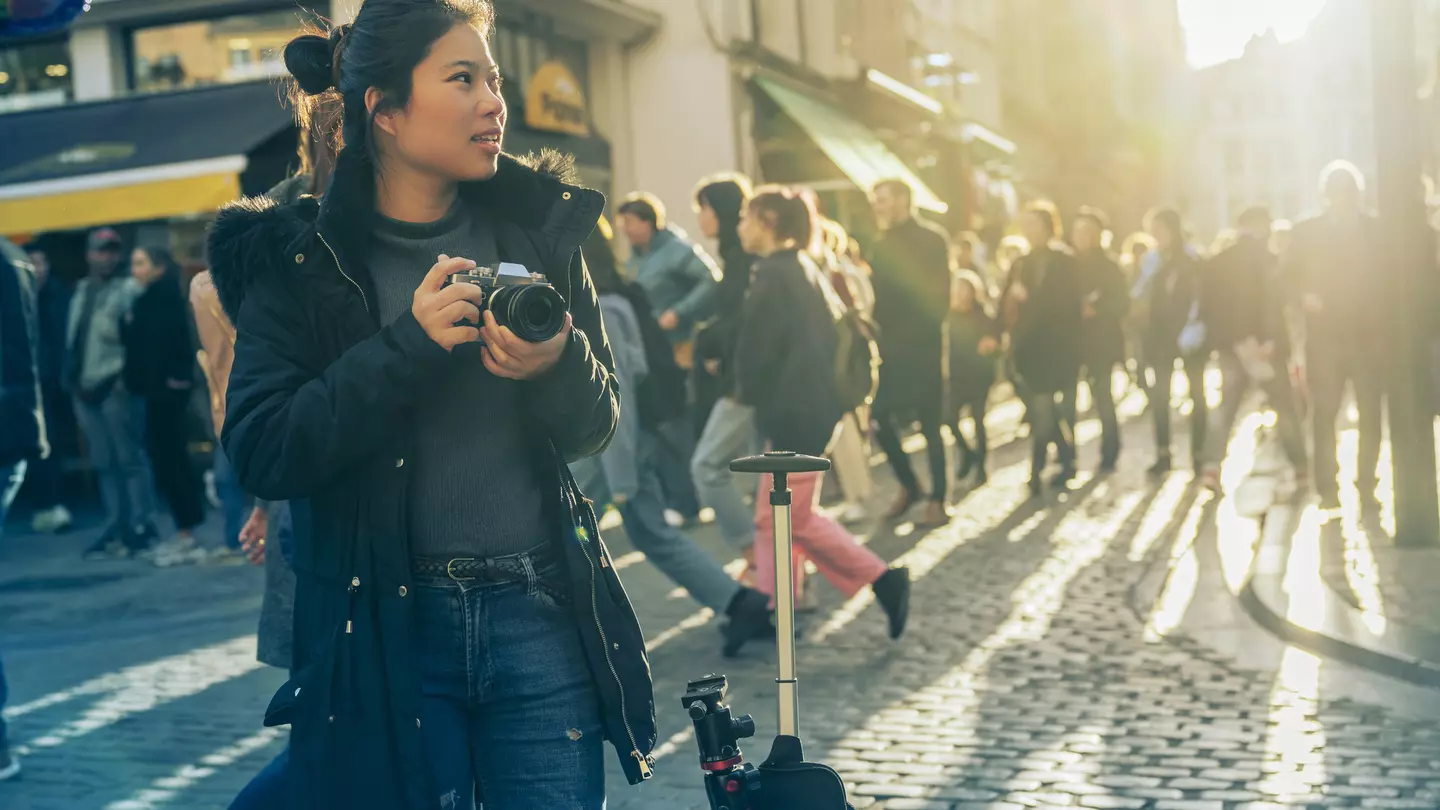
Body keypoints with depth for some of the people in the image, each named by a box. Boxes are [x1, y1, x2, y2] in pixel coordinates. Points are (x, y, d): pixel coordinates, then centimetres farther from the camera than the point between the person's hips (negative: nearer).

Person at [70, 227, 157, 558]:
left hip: (116, 386, -7)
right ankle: (117, 526, 15)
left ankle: (141, 526, 0)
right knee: (103, 463, 9)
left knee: (129, 458, -5)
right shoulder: (82, 290, 18)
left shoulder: (129, 288, -4)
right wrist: (72, 377, 14)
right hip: (85, 387, 7)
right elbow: (73, 338, 21)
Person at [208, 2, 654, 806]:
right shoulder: (299, 259, -3)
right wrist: (406, 345, -20)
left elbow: (595, 427, 7)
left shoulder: (539, 226, 4)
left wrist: (559, 367, -15)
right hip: (382, 627, -2)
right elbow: (259, 453, -12)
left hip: (541, 618, 2)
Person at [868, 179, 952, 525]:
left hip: (922, 347, -6)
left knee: (929, 424, -2)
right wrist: (880, 334, 0)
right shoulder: (882, 246, 14)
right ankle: (908, 485, 21)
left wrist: (924, 334, -17)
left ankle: (937, 501, 7)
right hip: (891, 347, 6)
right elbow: (881, 297, 13)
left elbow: (939, 295, -10)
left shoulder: (931, 240, -4)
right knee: (881, 420, 2)